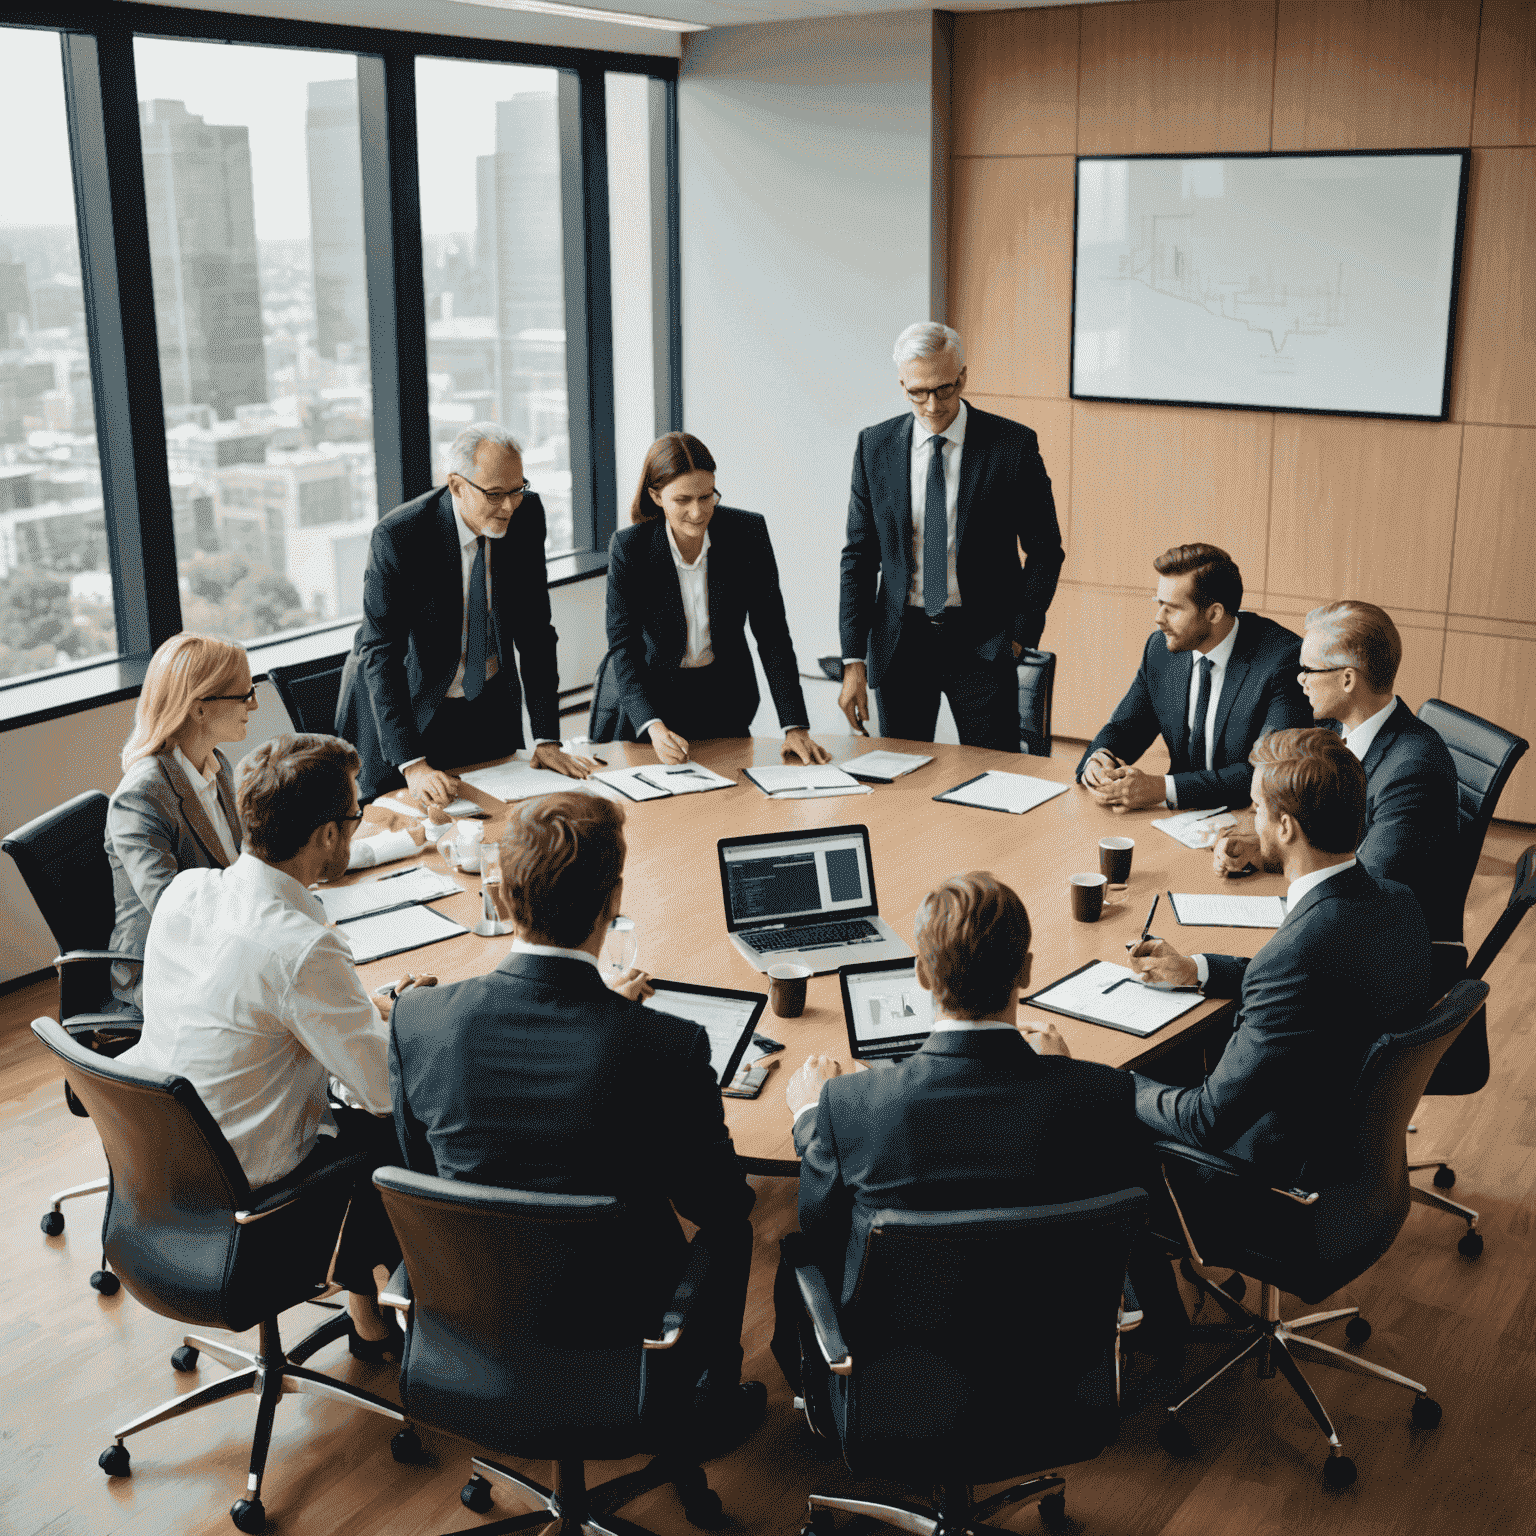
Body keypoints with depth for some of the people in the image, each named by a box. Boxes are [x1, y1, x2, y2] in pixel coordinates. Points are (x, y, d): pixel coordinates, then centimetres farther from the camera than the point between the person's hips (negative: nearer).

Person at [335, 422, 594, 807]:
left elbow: (534, 630, -7)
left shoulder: (526, 515, -13)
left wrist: (546, 738, -11)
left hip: (490, 705, 4)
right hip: (408, 706, -4)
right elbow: (381, 653, -26)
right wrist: (412, 763, -35)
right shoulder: (397, 536, -26)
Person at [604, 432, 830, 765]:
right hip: (656, 702, -1)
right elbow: (623, 646, -17)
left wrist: (795, 727, -19)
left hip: (728, 700, 2)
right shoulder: (628, 548, -18)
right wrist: (653, 726, -34)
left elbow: (772, 635, -12)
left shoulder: (749, 532, -14)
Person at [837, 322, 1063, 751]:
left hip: (982, 643, -2)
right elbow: (859, 555, 4)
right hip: (900, 641, 2)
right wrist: (854, 660, -2)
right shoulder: (875, 446, 2)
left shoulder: (1013, 444, -4)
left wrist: (1021, 632, -4)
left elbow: (1044, 549, 4)